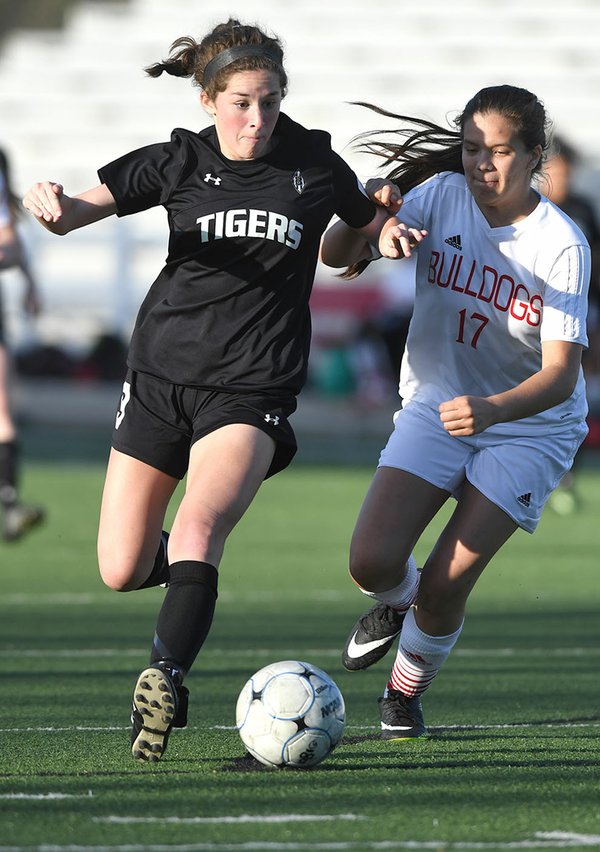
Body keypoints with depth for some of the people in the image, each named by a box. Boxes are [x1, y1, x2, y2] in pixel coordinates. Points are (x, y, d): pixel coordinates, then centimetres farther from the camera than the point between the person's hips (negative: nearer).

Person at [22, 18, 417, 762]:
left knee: (197, 532, -28)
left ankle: (162, 679, -35)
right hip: (161, 375, 2)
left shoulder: (314, 166, 1)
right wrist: (50, 205, -27)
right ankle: (190, 575, 37)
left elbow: (370, 224, 19)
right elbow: (79, 212, -3)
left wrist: (390, 235, -5)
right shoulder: (178, 163, 1)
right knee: (122, 571, 4)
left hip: (250, 390, -2)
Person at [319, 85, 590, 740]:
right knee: (372, 563, -14)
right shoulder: (443, 196, -10)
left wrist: (491, 410, -43)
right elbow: (336, 257, -13)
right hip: (436, 404, 3)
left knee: (445, 585, -13)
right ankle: (398, 601, 25)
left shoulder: (561, 245, -20)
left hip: (530, 426, -3)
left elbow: (560, 374, -24)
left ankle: (407, 689, 19)